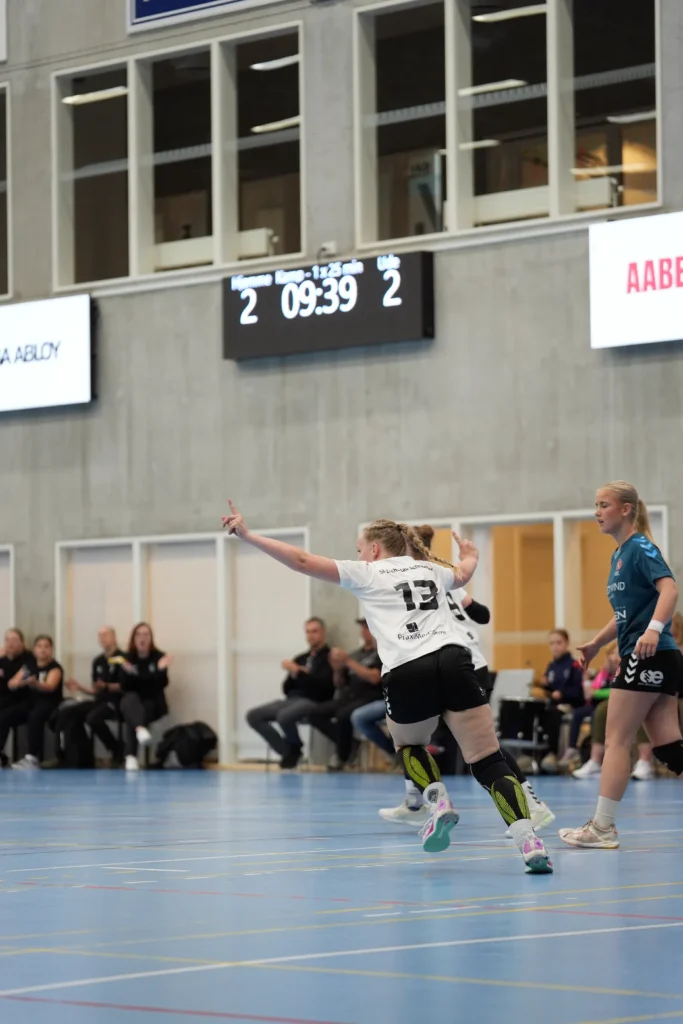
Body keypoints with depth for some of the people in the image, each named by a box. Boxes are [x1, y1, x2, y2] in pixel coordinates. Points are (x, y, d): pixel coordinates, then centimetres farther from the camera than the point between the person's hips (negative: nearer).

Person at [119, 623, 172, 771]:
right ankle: (140, 729, -65)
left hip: (152, 702, -1)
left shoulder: (159, 657, -3)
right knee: (131, 698, -37)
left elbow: (162, 685, -10)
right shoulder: (127, 658, 0)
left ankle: (131, 756, -41)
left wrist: (161, 670, -29)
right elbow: (125, 687, -6)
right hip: (131, 702, 1)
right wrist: (128, 672, -25)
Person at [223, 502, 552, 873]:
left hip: (406, 673, -2)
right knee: (488, 762, 1)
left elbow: (303, 561, 14)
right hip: (453, 662, 2)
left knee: (409, 745, 29)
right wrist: (470, 557, 77)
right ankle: (527, 839, -17)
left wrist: (247, 535, 19)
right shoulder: (430, 569, 29)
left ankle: (439, 801, 5)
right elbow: (462, 574, 54)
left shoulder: (367, 574, 17)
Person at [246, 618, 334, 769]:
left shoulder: (329, 657, 0)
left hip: (313, 702, -8)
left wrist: (298, 672, -16)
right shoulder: (300, 659, 20)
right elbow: (287, 689, 17)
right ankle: (287, 751, -6)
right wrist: (293, 674, -3)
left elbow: (323, 685, -15)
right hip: (292, 700, 8)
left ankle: (295, 748, -5)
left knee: (284, 716, -38)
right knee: (253, 716, -10)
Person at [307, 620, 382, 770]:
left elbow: (374, 678, -15)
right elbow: (340, 685, 22)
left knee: (343, 715, -35)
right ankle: (346, 744, -4)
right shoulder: (355, 655, 19)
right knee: (316, 714, -15)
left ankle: (342, 756, -12)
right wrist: (337, 669, 0)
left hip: (370, 700, -7)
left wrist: (348, 662, -14)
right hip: (348, 698, 7)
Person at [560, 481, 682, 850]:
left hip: (649, 657, -9)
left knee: (616, 740, -4)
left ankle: (602, 826, -1)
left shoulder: (641, 548, -10)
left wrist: (653, 629, -38)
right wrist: (595, 644, 28)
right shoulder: (620, 555, 18)